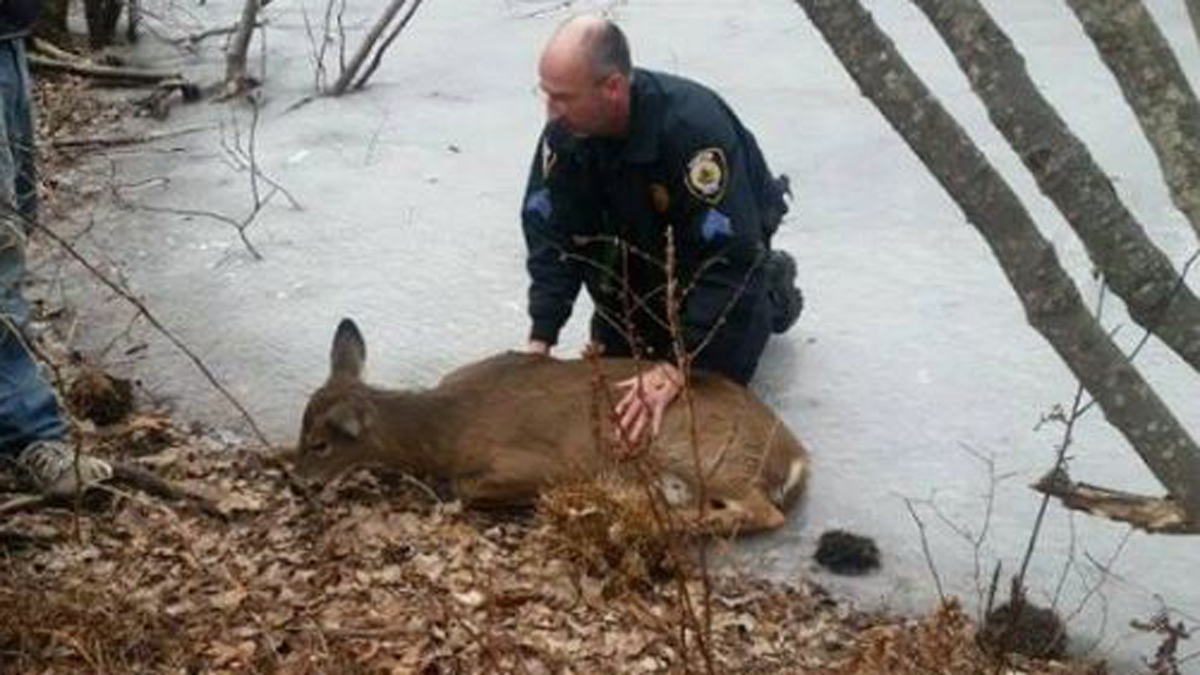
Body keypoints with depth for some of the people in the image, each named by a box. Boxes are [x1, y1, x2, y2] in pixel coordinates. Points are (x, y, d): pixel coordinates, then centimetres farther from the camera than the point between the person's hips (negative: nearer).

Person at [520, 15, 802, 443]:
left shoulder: (694, 125, -41)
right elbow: (551, 231, -17)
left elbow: (728, 257, -41)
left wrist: (675, 368, -43)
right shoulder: (566, 130, -25)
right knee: (611, 360, 1)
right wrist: (540, 340, -26)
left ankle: (771, 288, 20)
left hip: (728, 238, -5)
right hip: (641, 243, 5)